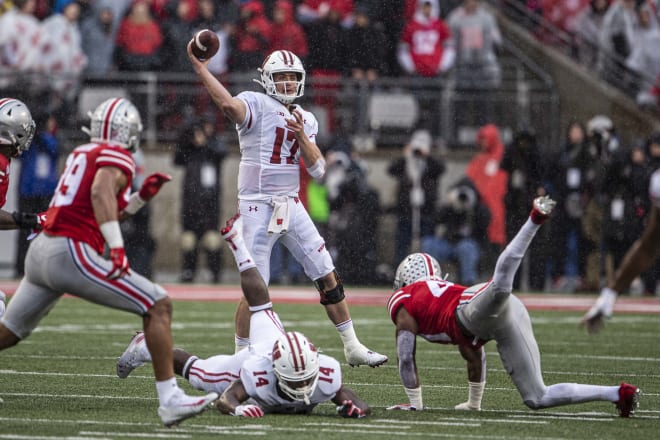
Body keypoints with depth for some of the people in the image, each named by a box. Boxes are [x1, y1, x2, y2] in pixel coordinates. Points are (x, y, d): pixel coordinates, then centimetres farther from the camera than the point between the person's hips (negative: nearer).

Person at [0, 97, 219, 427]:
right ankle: (170, 400, -12)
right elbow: (101, 192, -24)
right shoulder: (117, 158, -2)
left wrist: (142, 197, 23)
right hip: (71, 254, -9)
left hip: (40, 250, 9)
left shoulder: (81, 154, 23)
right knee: (158, 306, -6)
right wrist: (117, 248, -29)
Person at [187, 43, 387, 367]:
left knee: (328, 277, 8)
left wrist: (301, 135, -9)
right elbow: (229, 104, -31)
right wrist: (200, 67, -38)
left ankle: (352, 348, 18)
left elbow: (318, 170, 5)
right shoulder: (257, 104, -7)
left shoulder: (306, 120, 13)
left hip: (291, 206, 6)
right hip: (257, 207, -6)